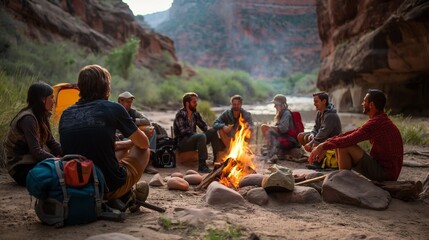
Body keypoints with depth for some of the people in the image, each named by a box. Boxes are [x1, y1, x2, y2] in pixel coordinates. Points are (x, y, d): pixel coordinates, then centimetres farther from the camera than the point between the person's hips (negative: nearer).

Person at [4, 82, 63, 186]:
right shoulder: (28, 119, -20)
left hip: (31, 161, 9)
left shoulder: (41, 116, 8)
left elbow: (51, 143, 9)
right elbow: (36, 151, -24)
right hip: (20, 168, -9)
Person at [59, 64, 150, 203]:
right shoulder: (113, 109, -10)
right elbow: (144, 143, 4)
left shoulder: (66, 114, 3)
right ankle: (123, 199, 17)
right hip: (110, 187, -5)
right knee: (144, 151, 20)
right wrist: (130, 143, 27)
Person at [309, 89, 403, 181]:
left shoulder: (377, 123, -21)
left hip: (385, 173, -10)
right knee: (339, 144, 8)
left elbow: (349, 140, -27)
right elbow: (352, 133, 9)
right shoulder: (379, 120, 11)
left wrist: (323, 146, -18)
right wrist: (325, 144, 2)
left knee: (344, 146, -20)